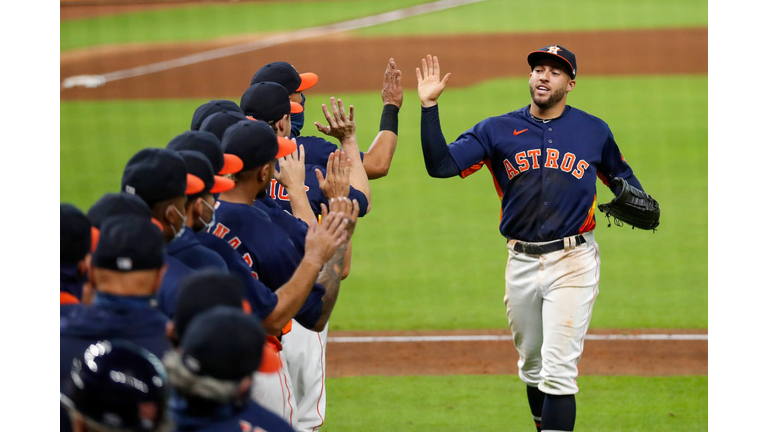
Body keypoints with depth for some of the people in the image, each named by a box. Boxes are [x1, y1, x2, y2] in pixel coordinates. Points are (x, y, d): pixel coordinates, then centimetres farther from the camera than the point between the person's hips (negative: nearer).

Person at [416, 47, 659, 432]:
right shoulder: (497, 130, 4)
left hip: (573, 261, -3)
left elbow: (621, 175, 20)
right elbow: (440, 165, -4)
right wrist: (429, 106, -14)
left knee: (558, 370, -11)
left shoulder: (594, 132, 5)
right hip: (522, 262, 3)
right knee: (532, 367, 15)